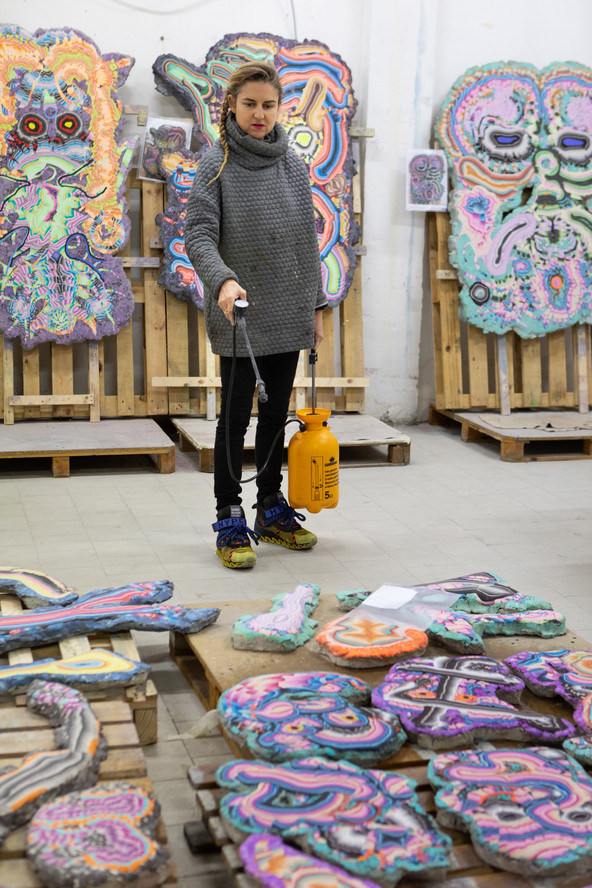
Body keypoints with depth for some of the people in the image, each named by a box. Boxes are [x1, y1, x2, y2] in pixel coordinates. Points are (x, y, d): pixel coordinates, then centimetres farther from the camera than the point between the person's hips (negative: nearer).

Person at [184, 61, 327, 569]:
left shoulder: (293, 165, 9)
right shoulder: (215, 164, -5)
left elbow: (308, 239, 13)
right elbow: (199, 236, -14)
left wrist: (316, 304, 10)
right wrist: (223, 280, -32)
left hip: (288, 315, 5)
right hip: (239, 316, -5)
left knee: (276, 413, 12)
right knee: (237, 416, 0)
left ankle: (272, 511, 24)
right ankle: (230, 522, 8)